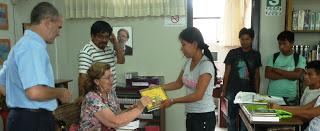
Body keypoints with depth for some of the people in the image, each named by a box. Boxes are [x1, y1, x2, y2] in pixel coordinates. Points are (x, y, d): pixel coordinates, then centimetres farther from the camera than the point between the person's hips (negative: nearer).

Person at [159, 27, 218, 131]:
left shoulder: (206, 65, -19)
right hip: (190, 115, 7)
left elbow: (198, 95, -23)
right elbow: (178, 84, 14)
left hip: (204, 117, -7)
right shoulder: (188, 62, 3)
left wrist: (172, 101, -20)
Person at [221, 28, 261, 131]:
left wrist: (257, 92, 6)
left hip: (249, 92, 2)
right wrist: (224, 90, -3)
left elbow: (257, 75, 10)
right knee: (232, 119, 6)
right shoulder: (233, 53, -1)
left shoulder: (256, 55, 6)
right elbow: (227, 73, 0)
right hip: (233, 92, -2)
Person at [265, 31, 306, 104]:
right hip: (272, 96, 1)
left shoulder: (300, 58, 1)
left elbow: (297, 75, -13)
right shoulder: (273, 57, 4)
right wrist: (289, 75, -12)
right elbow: (267, 74, -8)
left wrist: (277, 70, -11)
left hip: (290, 98, -1)